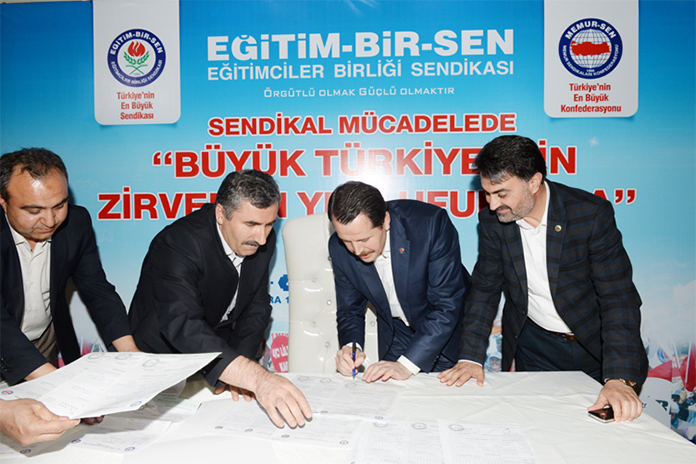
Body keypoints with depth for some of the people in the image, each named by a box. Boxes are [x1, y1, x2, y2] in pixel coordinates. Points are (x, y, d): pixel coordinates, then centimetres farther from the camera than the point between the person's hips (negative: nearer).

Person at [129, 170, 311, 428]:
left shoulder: (262, 239, -9)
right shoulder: (178, 245, -29)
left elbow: (257, 306, -4)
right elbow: (182, 325, -42)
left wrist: (237, 371, -20)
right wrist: (256, 377, -54)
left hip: (223, 347, 4)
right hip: (163, 358, -3)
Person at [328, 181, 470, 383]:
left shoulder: (432, 223, -31)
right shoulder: (339, 248, -18)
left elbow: (447, 305, -30)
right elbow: (349, 310, -5)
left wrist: (407, 364, -35)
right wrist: (350, 346, -25)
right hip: (395, 337, 3)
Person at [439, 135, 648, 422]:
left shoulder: (592, 213, -21)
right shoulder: (491, 221, -10)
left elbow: (619, 298, -21)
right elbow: (485, 288, -3)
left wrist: (620, 378, -30)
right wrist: (471, 356, -13)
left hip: (596, 345, -1)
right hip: (534, 345, 2)